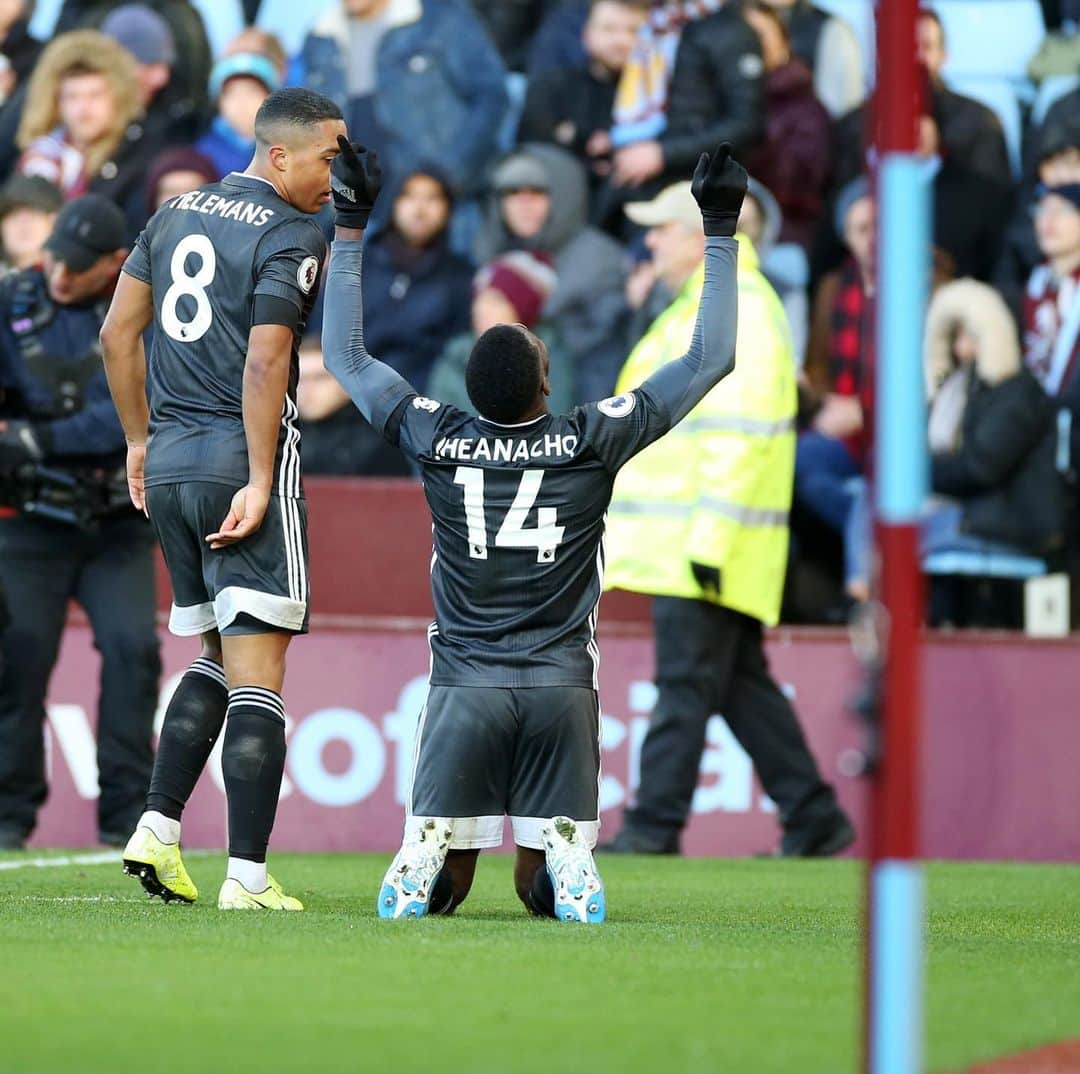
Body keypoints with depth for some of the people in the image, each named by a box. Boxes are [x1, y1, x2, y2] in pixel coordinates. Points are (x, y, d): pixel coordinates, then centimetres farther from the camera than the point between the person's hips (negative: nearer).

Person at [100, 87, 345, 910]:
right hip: (240, 461, -7)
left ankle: (158, 827, 8)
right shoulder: (293, 235, -9)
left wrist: (140, 438, 23)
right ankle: (248, 878, -10)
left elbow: (118, 333, 16)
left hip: (169, 465, 7)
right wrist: (260, 481, -17)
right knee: (256, 673, -6)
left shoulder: (175, 215, 14)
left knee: (218, 655, 21)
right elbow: (265, 362, -17)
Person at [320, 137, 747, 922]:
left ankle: (427, 870, -22)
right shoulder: (591, 444, -5)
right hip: (563, 687, -1)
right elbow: (711, 360, 2)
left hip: (464, 686, 1)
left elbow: (347, 356, 13)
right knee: (550, 874, 9)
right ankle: (563, 879, -24)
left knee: (439, 865, 11)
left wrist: (351, 227, 16)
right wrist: (720, 232, 7)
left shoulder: (439, 443, -2)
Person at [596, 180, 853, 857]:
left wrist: (710, 539, -24)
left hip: (710, 543, -10)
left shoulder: (739, 311, -14)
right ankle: (814, 820, 12)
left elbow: (739, 437, -20)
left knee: (686, 685, -7)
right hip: (682, 542, 10)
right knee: (742, 682, 10)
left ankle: (654, 828, -4)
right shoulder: (701, 308, 20)